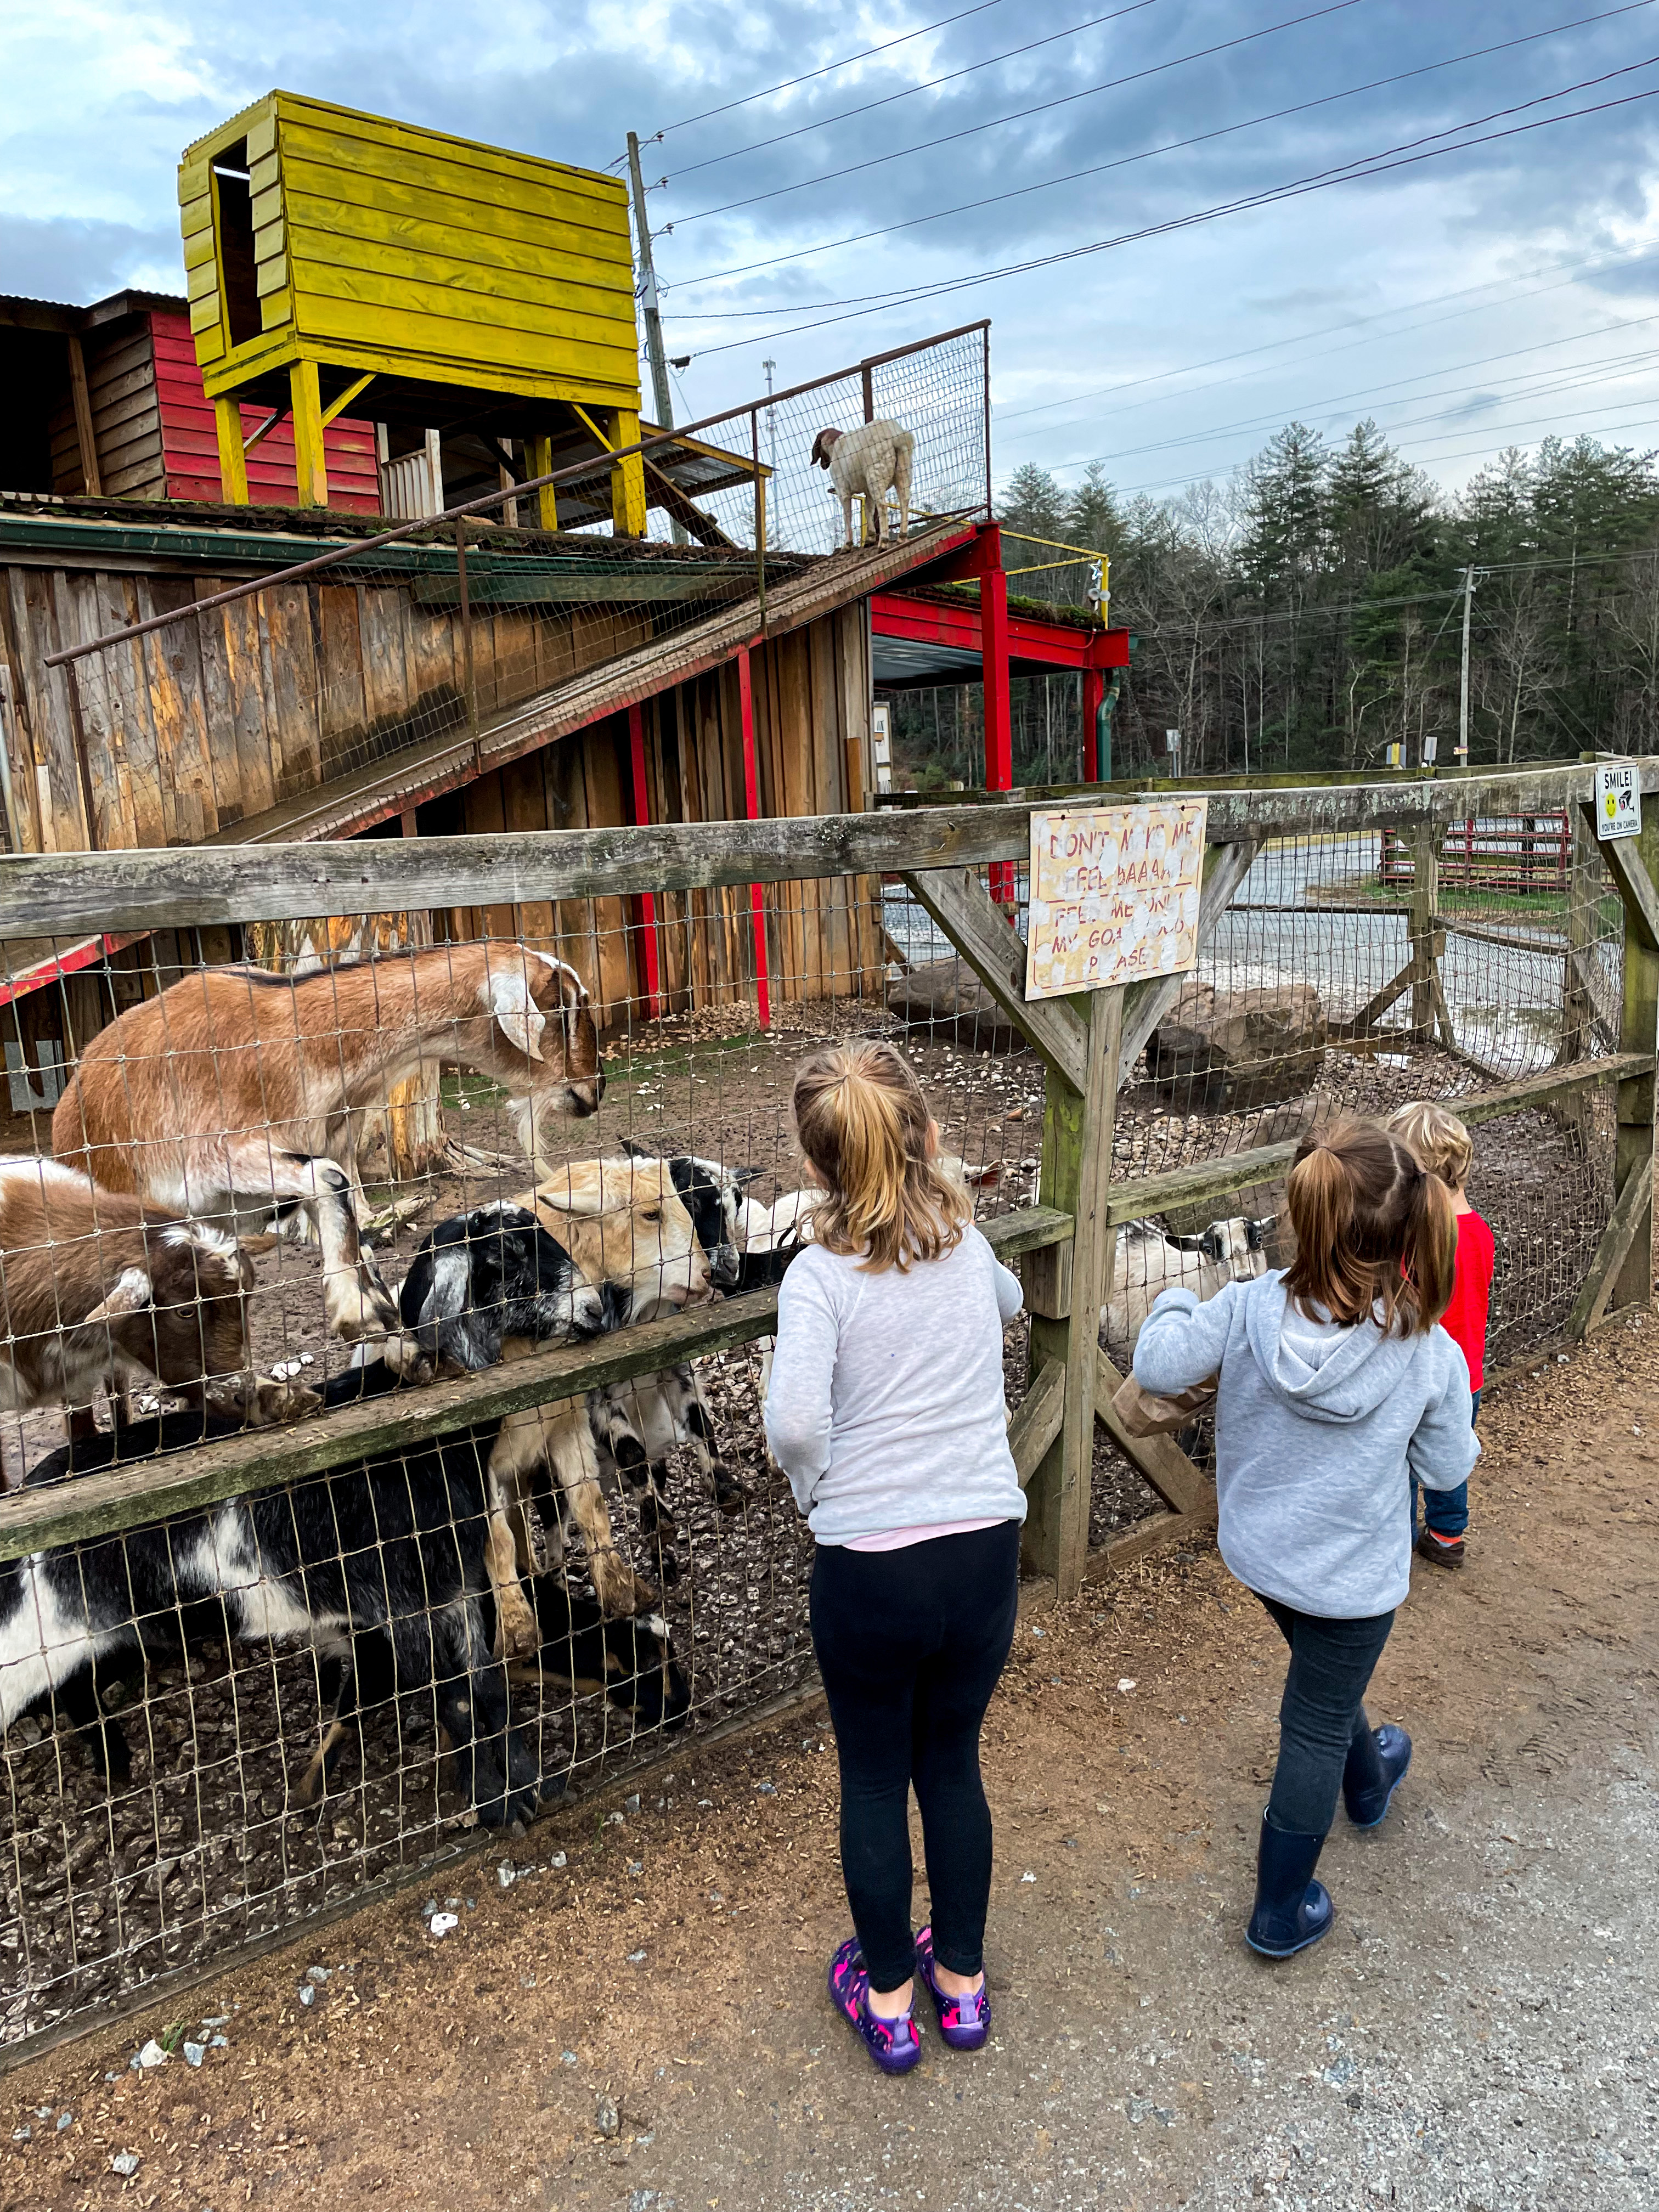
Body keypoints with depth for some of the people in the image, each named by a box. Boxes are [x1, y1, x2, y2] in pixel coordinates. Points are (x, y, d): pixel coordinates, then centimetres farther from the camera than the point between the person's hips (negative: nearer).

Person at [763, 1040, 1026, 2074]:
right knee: (953, 1763, 24)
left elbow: (794, 1423, -26)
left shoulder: (821, 1274, -14)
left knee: (875, 1777, 19)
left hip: (870, 1566, -3)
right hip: (986, 1549, 4)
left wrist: (818, 1488, -6)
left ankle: (889, 1996, 37)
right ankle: (962, 1980, 41)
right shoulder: (969, 1247, 0)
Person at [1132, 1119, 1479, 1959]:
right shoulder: (1429, 1354, -25)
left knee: (1325, 1678, 32)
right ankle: (1280, 1913, 33)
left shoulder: (1247, 1308, -25)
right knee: (1317, 1729, 16)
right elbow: (1446, 1470, -10)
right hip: (1353, 1577, -3)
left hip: (1257, 1551, 3)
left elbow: (1157, 1367, -12)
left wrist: (1173, 1305, 7)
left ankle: (1367, 1779, 63)